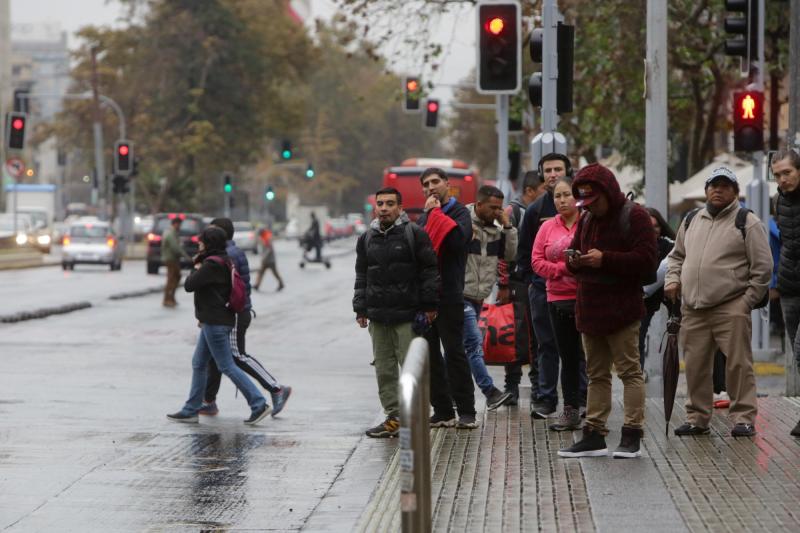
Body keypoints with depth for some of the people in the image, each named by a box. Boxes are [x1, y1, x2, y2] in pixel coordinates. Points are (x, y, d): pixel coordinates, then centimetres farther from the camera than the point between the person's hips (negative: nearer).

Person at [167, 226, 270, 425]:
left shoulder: (211, 265, -18)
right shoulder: (223, 261, 13)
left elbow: (189, 285, -14)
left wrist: (196, 268, 1)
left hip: (215, 323, -10)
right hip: (212, 321, 10)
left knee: (227, 366, -7)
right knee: (199, 364, 14)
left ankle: (259, 404, -8)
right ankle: (190, 410, 19)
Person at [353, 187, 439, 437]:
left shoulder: (415, 234, -3)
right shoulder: (367, 239, 13)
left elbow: (430, 271, -4)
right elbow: (361, 277, 19)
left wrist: (429, 305, -7)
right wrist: (360, 309, 14)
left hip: (407, 315, -5)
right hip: (378, 316, 6)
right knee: (384, 368, 7)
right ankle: (393, 417, 13)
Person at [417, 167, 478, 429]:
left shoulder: (459, 212, -1)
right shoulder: (424, 217, 18)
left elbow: (459, 238, -21)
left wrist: (435, 213, -12)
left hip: (448, 295, -7)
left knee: (454, 351, -7)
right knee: (429, 355, 6)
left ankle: (466, 412, -3)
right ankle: (442, 411, 12)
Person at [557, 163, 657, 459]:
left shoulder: (634, 216, -7)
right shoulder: (587, 220, 16)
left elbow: (646, 260, -16)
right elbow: (575, 251, 24)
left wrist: (605, 260, -21)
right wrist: (574, 262, -1)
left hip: (621, 310, -8)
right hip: (589, 309, 8)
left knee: (629, 371, -6)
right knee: (596, 374, 10)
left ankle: (632, 435, -6)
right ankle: (594, 435, 13)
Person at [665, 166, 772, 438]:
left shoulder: (748, 223, -1)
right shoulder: (691, 221, 17)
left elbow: (762, 267, -3)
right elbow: (677, 256, 29)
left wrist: (747, 302, -8)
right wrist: (673, 280, 11)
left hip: (731, 308, -5)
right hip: (692, 309, 5)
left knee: (738, 364, -7)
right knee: (695, 365, 7)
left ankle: (743, 418, -2)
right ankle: (697, 418, 16)